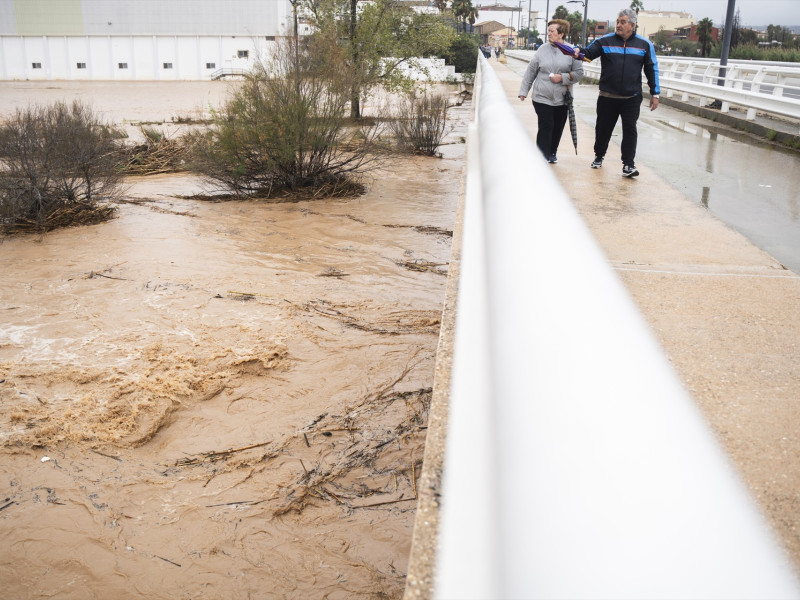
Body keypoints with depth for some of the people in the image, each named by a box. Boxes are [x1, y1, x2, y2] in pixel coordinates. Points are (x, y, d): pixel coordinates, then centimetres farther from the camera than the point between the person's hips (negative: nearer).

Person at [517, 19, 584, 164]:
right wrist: (523, 91, 9)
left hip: (562, 99, 1)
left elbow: (578, 73, 0)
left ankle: (552, 152, 31)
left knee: (558, 128, 10)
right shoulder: (542, 49, 3)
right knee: (546, 126, -8)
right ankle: (543, 157, -3)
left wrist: (563, 77, -15)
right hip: (542, 97, -1)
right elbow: (531, 71, 8)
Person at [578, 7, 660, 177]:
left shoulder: (645, 44, 3)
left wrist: (654, 94, 5)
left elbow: (652, 69, 7)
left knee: (630, 129, -5)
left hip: (632, 98, -1)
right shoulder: (605, 41, 1)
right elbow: (588, 53, -3)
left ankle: (628, 164, -3)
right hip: (607, 97, 1)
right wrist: (578, 52, -27)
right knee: (603, 128, 11)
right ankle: (599, 156, 33)